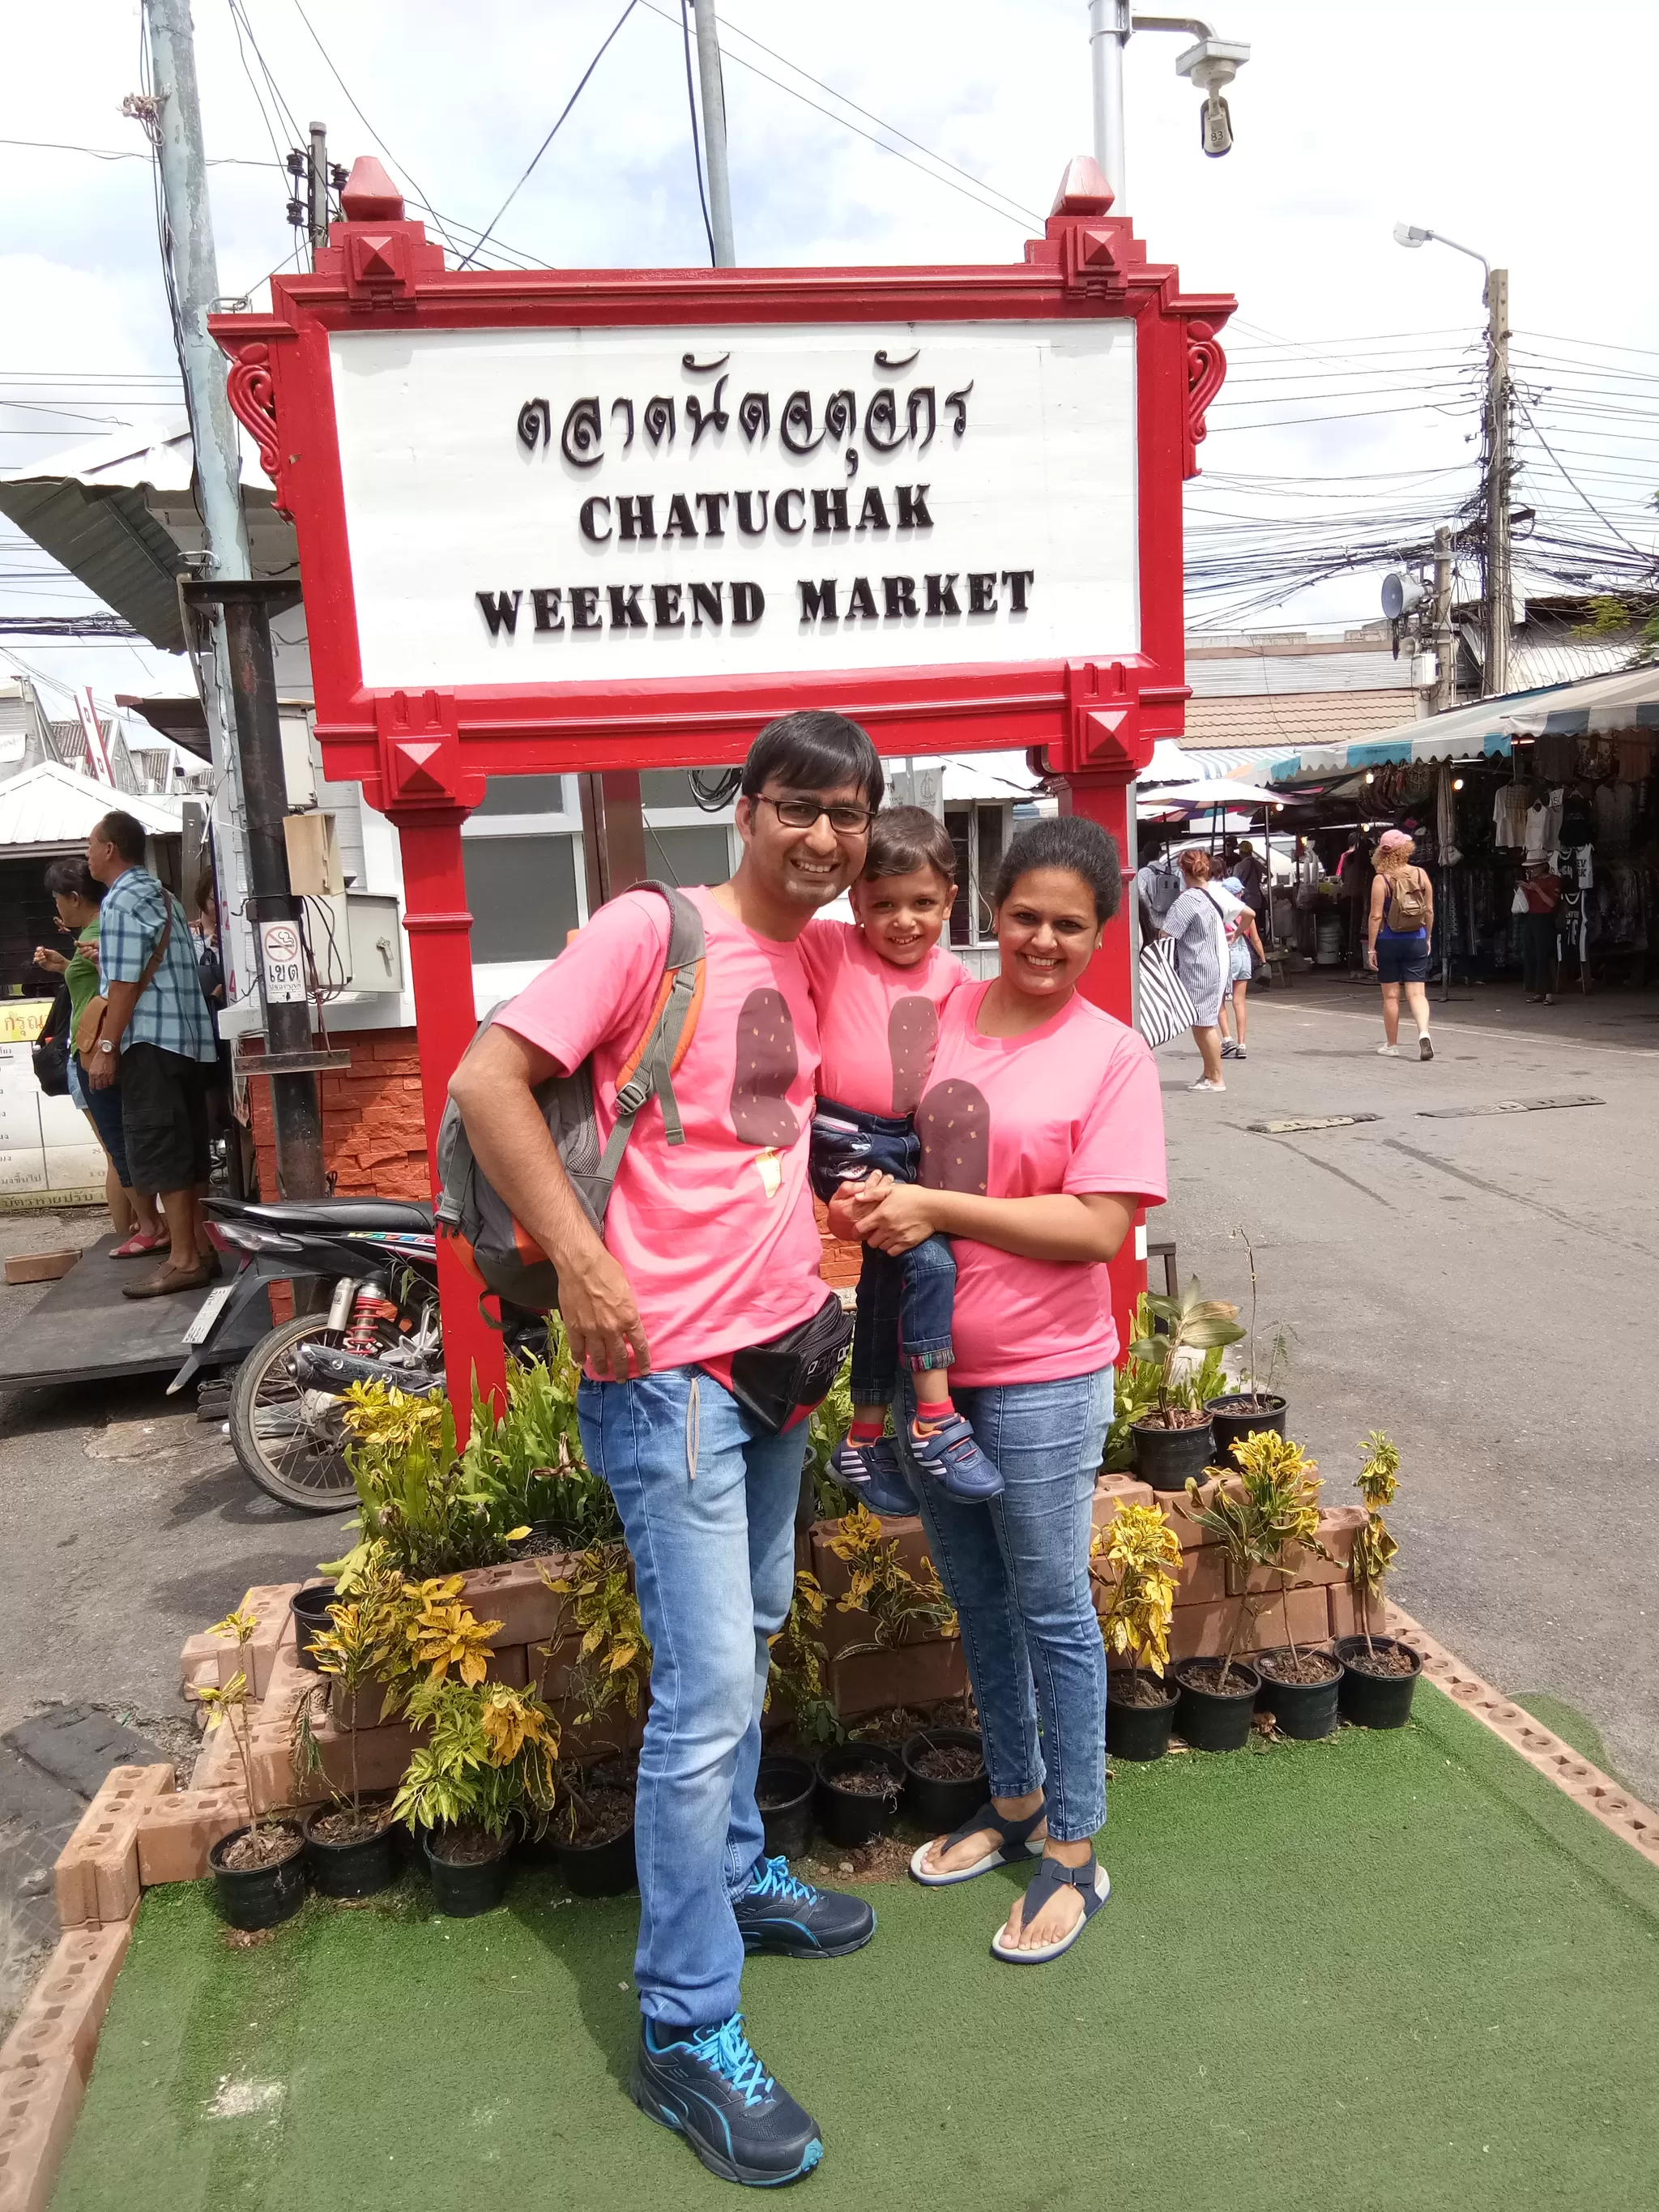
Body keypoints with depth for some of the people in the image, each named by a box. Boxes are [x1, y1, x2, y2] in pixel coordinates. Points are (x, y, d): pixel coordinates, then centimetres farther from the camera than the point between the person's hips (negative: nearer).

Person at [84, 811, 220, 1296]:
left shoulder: (122, 900, -9)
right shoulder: (160, 894, 20)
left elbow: (126, 982, -15)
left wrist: (105, 1047, -14)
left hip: (150, 1040, -10)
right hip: (187, 1036, 10)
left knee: (158, 1149, -8)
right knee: (187, 1148, 11)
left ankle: (184, 1260, -7)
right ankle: (201, 1247, 15)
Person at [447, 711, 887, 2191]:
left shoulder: (814, 958, 9)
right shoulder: (649, 928, -14)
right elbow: (488, 1082, -17)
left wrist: (818, 1228, 10)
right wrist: (580, 1263, -23)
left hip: (777, 1347, 8)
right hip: (665, 1367, -8)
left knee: (750, 1644, 23)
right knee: (709, 1693, -4)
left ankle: (737, 1877, 44)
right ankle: (686, 2033, 14)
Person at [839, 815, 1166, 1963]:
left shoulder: (1112, 1055, -10)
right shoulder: (935, 1013, 1)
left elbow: (1098, 1227, -16)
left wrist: (937, 1208, -21)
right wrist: (870, 1199, -12)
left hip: (1041, 1379, -5)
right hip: (927, 1363, 5)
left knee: (1050, 1608, 8)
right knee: (978, 1599, 20)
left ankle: (1073, 1854, 27)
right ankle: (1014, 1801, 41)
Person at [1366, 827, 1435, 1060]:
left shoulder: (1382, 880, -9)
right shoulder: (1421, 875, 0)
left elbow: (1376, 916, -11)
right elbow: (1429, 911, 4)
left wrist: (1371, 948, -6)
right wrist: (1427, 937, 17)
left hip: (1389, 942, -2)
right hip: (1416, 941, 2)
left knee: (1391, 995, 7)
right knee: (1417, 992, 3)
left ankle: (1392, 1045, 15)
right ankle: (1424, 1032, -21)